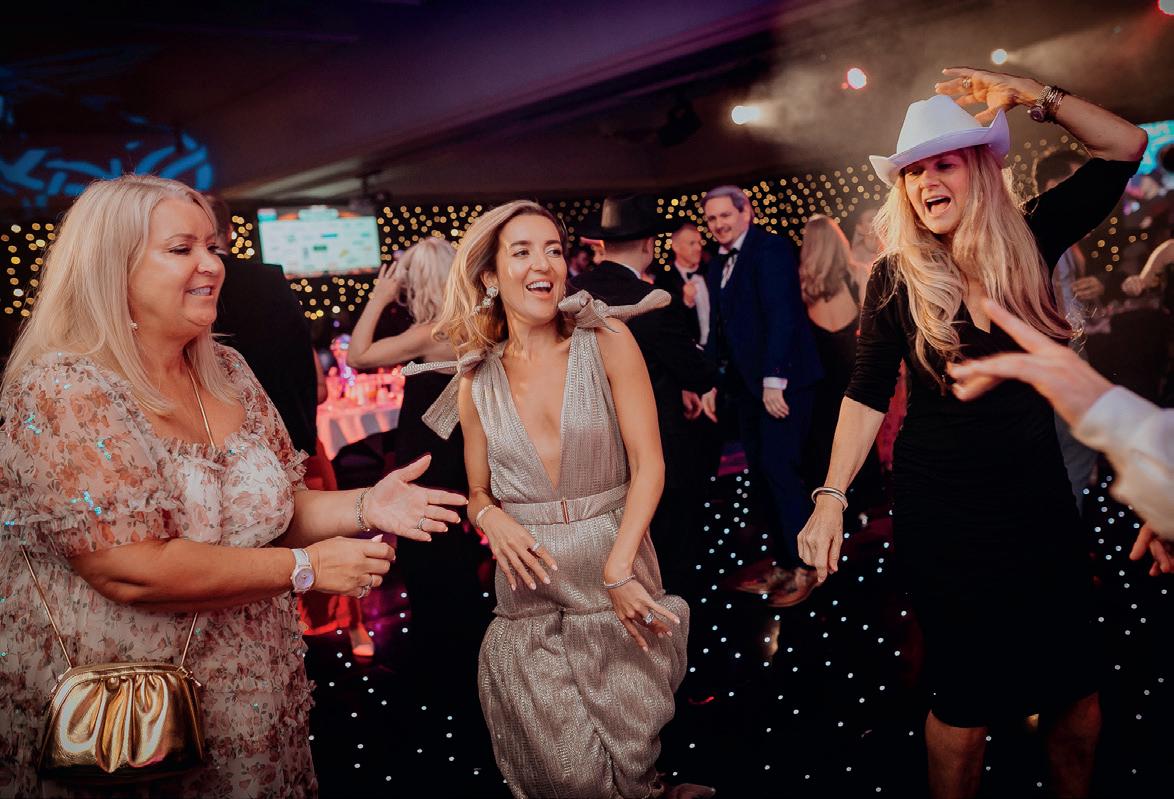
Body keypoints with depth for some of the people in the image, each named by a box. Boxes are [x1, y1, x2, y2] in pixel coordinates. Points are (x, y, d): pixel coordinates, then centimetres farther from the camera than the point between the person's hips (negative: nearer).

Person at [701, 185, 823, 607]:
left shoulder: (771, 248, -8)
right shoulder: (717, 267, 16)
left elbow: (781, 314, -16)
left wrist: (774, 379, -21)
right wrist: (710, 380, 5)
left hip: (781, 380, -8)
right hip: (744, 384, 8)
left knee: (779, 469, -10)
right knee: (760, 475, 9)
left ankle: (806, 566, 4)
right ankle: (783, 565, 19)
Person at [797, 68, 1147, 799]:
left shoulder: (1030, 242, -2)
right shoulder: (896, 279, -6)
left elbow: (1126, 147, -2)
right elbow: (867, 395, -6)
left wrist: (1031, 96, -12)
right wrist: (832, 496, -13)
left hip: (1039, 497, 3)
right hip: (942, 509, -2)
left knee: (1074, 681, 13)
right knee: (968, 693, 6)